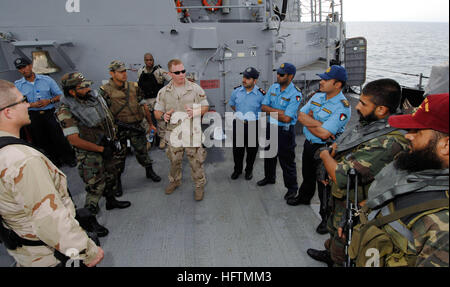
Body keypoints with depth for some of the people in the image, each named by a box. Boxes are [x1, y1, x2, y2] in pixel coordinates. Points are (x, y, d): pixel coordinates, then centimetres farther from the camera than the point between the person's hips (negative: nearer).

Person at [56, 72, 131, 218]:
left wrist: (111, 140, 0)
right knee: (96, 186, -3)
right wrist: (101, 149, -19)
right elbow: (74, 140, -24)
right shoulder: (66, 111, -21)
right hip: (89, 154, -7)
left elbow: (108, 119, 11)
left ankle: (111, 201, 48)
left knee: (111, 175, 23)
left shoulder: (94, 97, -1)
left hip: (106, 147, 7)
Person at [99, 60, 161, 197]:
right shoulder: (105, 91, -8)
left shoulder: (134, 87, 2)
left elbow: (144, 106, 10)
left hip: (136, 127, 3)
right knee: (119, 156, 8)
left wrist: (151, 124, 13)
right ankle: (117, 181, 26)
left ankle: (149, 171, 38)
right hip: (118, 129, -2)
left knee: (142, 151, 13)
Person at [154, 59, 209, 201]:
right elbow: (157, 112, 7)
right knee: (174, 160, 18)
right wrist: (163, 116, -17)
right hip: (173, 132, 2)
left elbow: (205, 107, 2)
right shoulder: (164, 92, 2)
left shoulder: (195, 88, -3)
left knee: (196, 161, 3)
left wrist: (195, 112, -19)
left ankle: (199, 185, 22)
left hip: (192, 132, -2)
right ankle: (175, 181, 42)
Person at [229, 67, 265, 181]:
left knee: (252, 150, 12)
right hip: (238, 124, 3)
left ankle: (249, 170, 34)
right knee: (237, 149, 14)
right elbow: (232, 104, 17)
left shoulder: (261, 94, -15)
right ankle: (237, 169, 35)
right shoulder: (236, 91, -3)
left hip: (253, 125, -3)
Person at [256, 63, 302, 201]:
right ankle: (269, 177, 45)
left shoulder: (295, 94, -20)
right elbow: (264, 107, -2)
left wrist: (271, 111, -12)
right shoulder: (273, 87, 1)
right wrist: (279, 111, -18)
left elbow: (286, 118, -25)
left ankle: (292, 188, 20)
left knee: (287, 161, 2)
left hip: (285, 131, -7)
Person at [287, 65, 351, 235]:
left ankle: (327, 218, 17)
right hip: (309, 143, 8)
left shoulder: (342, 107, -23)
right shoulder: (317, 96, 2)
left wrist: (308, 120, -13)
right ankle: (304, 197, 52)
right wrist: (320, 123, -20)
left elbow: (323, 133, -29)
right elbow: (301, 116, -5)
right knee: (307, 174, 27)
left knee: (324, 183, 1)